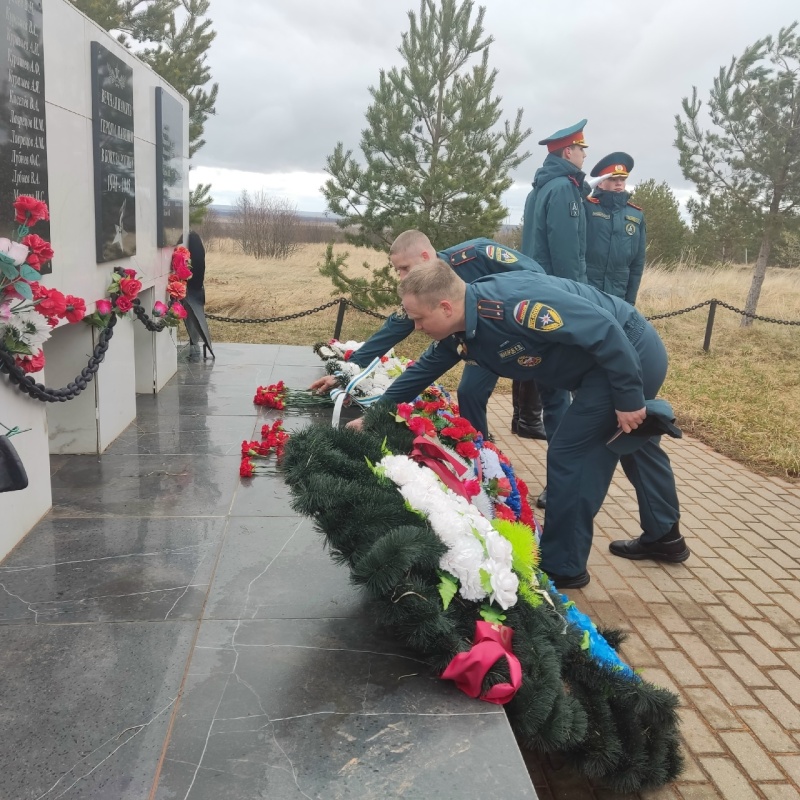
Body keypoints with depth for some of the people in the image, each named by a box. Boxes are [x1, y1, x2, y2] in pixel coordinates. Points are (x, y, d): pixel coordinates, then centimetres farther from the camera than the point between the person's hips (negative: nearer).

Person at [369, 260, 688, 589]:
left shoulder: (513, 303, -33)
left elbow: (605, 330, -31)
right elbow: (423, 370, 11)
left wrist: (629, 399, -23)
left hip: (629, 350, -10)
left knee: (569, 454, -6)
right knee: (634, 442, 24)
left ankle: (561, 567, 8)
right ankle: (664, 537, 45)